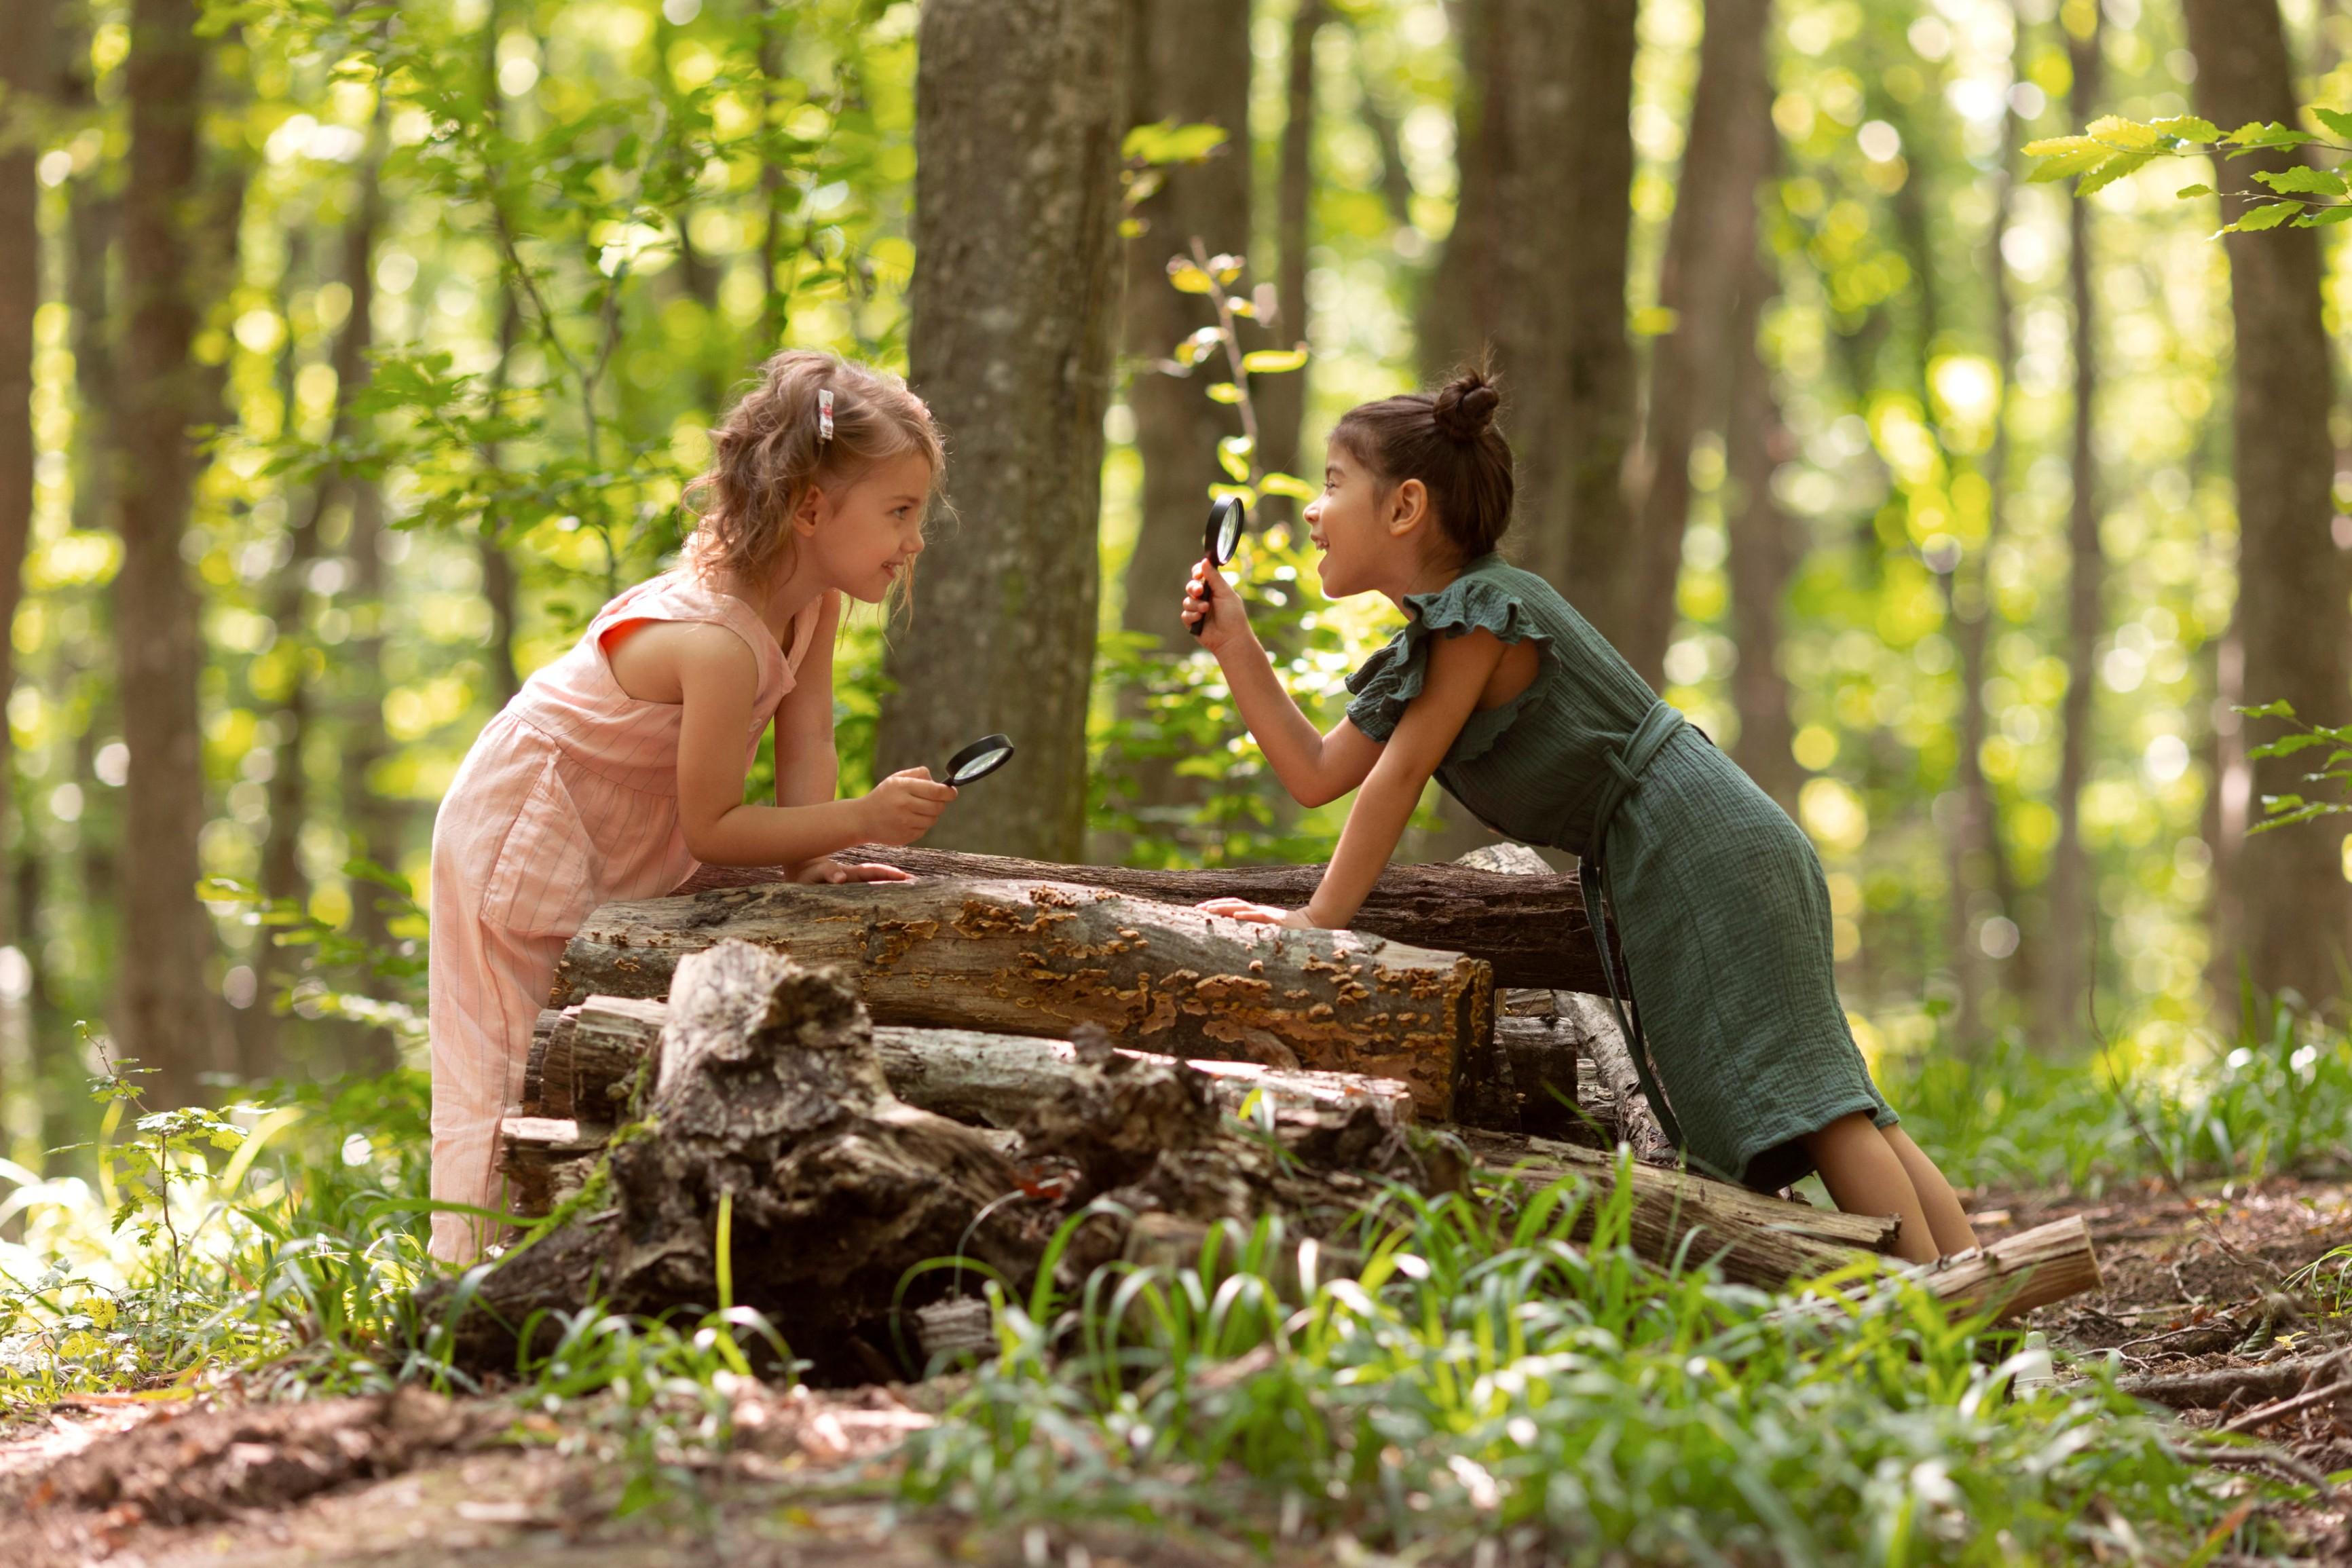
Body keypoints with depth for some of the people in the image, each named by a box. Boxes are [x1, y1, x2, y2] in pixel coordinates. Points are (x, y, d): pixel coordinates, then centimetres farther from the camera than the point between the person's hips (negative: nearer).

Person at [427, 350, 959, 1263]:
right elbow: (712, 828, -30)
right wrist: (861, 820, -34)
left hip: (626, 851, 9)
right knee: (517, 1086, -4)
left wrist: (811, 858, -15)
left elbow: (806, 741, -4)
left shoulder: (815, 595, -11)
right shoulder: (719, 643, -37)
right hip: (530, 838, -9)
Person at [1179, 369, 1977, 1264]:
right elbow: (1318, 774, 18)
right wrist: (1234, 644, 14)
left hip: (1699, 849, -10)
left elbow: (1400, 774, -15)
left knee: (1793, 1089, -16)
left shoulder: (1482, 609, -13)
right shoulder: (1422, 651, 17)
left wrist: (1318, 920, -13)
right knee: (1830, 1102, 7)